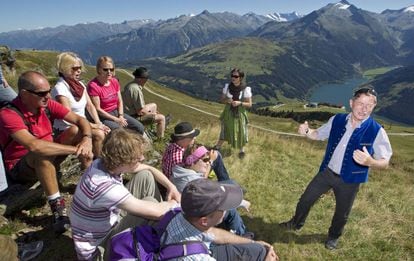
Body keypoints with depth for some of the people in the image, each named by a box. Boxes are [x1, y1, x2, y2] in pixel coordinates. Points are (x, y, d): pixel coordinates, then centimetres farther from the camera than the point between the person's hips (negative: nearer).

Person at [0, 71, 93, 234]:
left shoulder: (47, 105, -9)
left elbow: (79, 120, -9)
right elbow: (34, 146, -42)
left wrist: (87, 139, -31)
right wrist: (76, 149, -38)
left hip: (47, 160, 6)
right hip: (19, 168, -6)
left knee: (77, 131, -10)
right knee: (43, 154, -38)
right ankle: (57, 207, -28)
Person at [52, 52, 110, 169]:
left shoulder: (80, 84, 9)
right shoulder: (60, 88, -15)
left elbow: (90, 105, 7)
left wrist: (99, 123, -9)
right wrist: (94, 125, -20)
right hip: (66, 132, -7)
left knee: (107, 134, -17)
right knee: (98, 135, -29)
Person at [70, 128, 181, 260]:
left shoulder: (106, 164, -11)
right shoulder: (104, 186, -38)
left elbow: (148, 169, 6)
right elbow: (156, 212, -33)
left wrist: (171, 187, -6)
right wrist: (174, 203, -12)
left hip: (110, 222, 8)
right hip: (99, 248, -8)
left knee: (145, 176, -2)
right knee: (150, 203, -27)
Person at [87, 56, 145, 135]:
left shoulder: (114, 81, 7)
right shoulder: (93, 85, -14)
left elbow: (120, 101, 10)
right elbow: (97, 109, -16)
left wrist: (121, 116, -7)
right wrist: (116, 119, -17)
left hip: (117, 112, 7)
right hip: (104, 116, -7)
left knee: (139, 127, -9)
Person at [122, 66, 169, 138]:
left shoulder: (129, 85, 2)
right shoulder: (136, 90, -29)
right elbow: (140, 111, -26)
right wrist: (152, 113, -9)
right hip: (135, 116, -11)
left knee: (154, 105, 27)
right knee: (161, 118, -8)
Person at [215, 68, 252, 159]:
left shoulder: (246, 89, -16)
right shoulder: (227, 86, -8)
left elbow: (249, 104, -9)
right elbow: (222, 99, 1)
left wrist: (239, 103, -26)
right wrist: (227, 101, -21)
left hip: (240, 114, -2)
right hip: (228, 113, 2)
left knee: (240, 133, 12)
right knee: (224, 132, 13)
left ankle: (242, 150, 38)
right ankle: (217, 148, 31)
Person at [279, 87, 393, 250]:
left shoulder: (377, 131, -19)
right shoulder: (337, 120, -10)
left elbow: (385, 163, -16)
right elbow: (319, 134, 5)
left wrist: (369, 161, -39)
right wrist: (306, 131, -18)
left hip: (349, 181, -2)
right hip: (327, 172, 3)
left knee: (342, 214, 17)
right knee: (306, 199, 14)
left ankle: (333, 237, 48)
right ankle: (296, 224, 42)